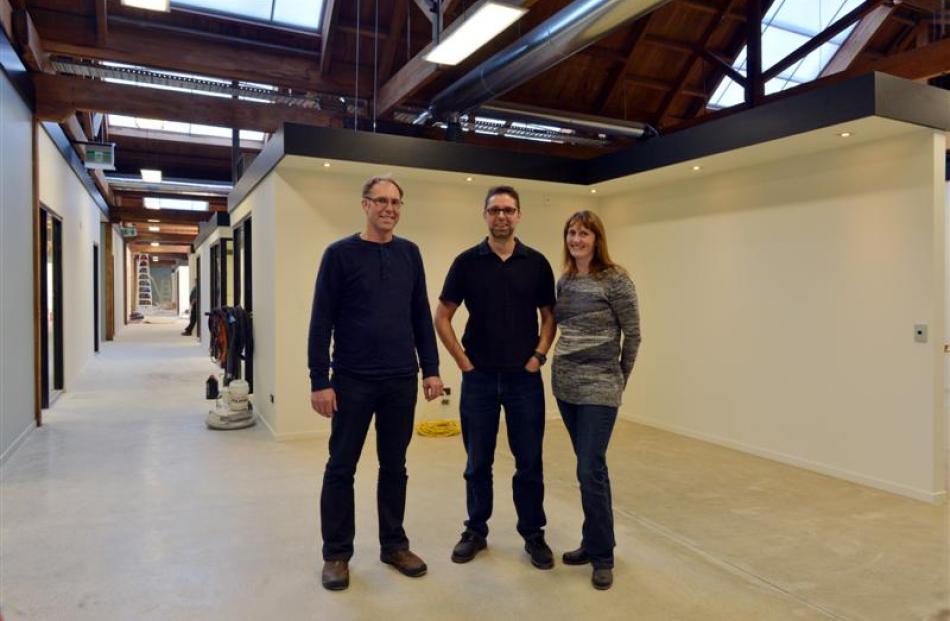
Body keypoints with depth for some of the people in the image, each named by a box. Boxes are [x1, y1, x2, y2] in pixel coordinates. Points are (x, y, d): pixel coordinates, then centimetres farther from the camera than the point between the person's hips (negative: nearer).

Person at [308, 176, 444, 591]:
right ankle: (336, 554, 23)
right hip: (352, 381, -3)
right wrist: (320, 380, -10)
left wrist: (431, 368, 4)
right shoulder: (340, 254, -5)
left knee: (395, 467, 13)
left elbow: (421, 316, 9)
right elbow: (321, 322, -6)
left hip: (402, 380, 4)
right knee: (341, 469, 7)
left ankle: (394, 545, 29)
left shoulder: (410, 254, 7)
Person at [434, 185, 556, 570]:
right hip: (479, 378, 0)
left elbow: (549, 316, 8)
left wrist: (539, 355, -3)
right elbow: (442, 318, 2)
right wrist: (463, 361, -3)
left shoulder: (537, 263, 2)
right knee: (478, 462, 10)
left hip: (524, 378, 1)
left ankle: (533, 534, 23)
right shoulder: (467, 262, -1)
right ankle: (476, 531, 26)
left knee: (529, 462, 6)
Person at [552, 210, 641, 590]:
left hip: (598, 388, -6)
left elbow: (632, 335, -4)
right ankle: (593, 542, 27)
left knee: (591, 470, -5)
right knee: (588, 468, 14)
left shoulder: (615, 279, -8)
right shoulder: (564, 281, 9)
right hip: (565, 384, 6)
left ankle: (602, 555, 11)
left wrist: (619, 380, 4)